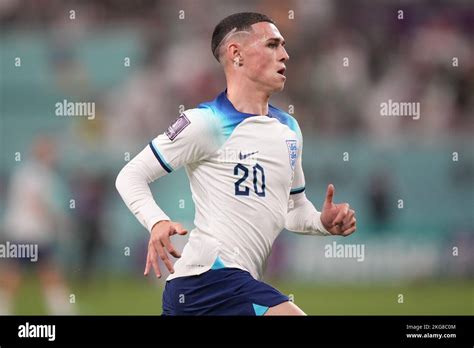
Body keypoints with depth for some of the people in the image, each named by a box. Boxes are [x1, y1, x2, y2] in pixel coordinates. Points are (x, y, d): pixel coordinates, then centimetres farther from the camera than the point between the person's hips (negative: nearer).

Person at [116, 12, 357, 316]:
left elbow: (295, 210, 28)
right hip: (210, 276, -9)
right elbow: (132, 176, -3)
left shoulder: (289, 128, 17)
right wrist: (158, 223, -23)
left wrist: (325, 223, 5)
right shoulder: (207, 122, -8)